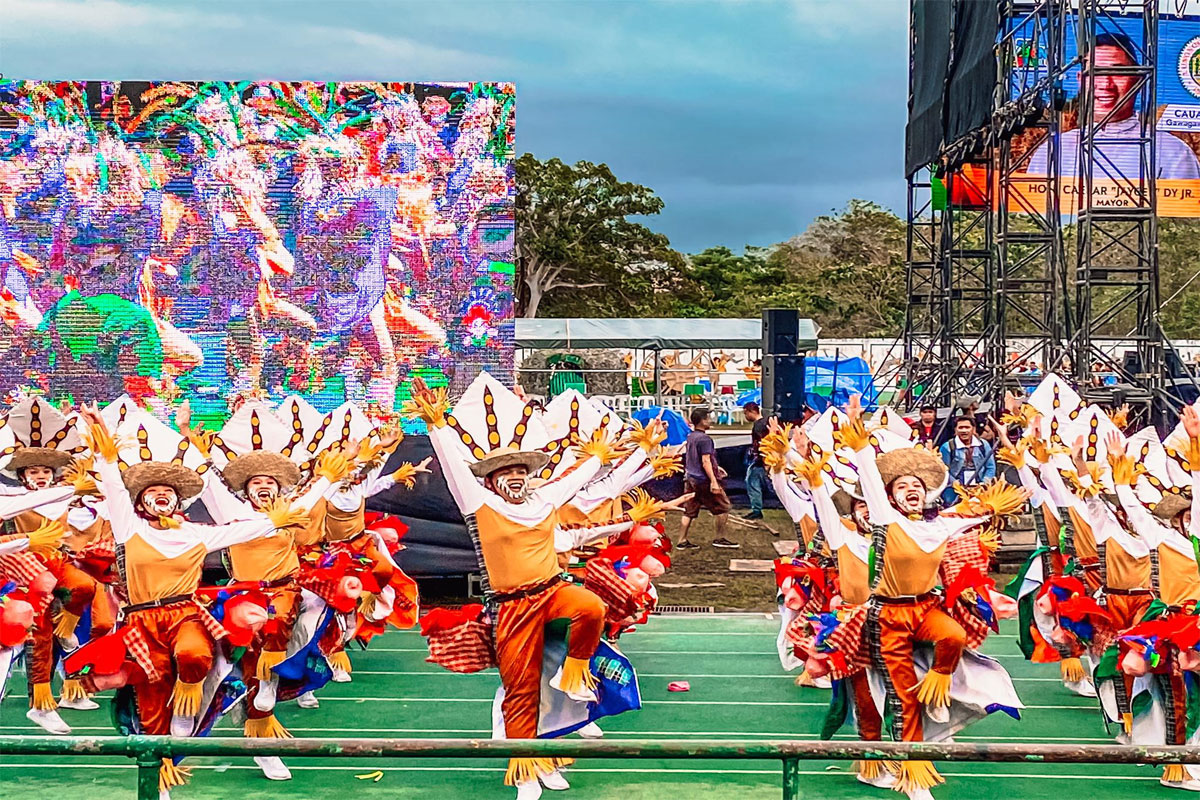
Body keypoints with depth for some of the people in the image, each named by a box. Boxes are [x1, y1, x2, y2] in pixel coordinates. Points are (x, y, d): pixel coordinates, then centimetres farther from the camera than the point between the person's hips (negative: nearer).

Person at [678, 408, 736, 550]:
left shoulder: (690, 437, 12)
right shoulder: (705, 439, -16)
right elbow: (705, 462, -22)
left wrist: (716, 468, 30)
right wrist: (713, 481, -24)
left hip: (690, 478, 8)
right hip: (703, 480, -8)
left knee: (689, 511, 10)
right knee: (723, 507, 4)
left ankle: (682, 541, 8)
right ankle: (720, 539, 6)